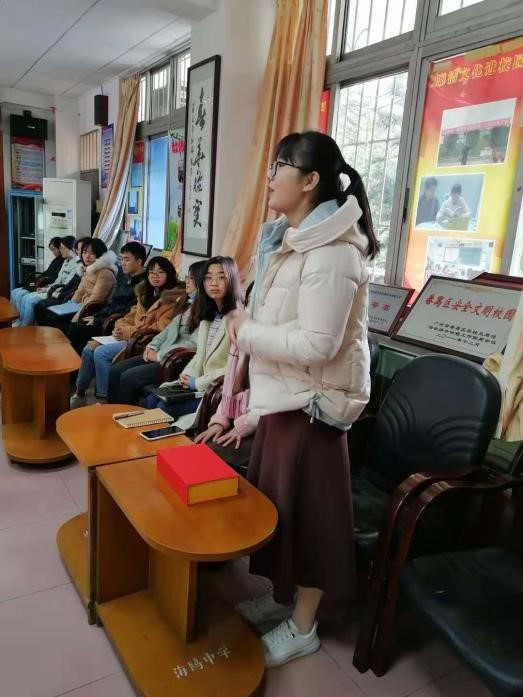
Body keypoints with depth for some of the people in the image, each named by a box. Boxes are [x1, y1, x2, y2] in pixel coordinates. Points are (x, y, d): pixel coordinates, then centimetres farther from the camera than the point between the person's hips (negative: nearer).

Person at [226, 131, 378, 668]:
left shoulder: (331, 251, -21)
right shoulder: (292, 239, 10)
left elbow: (316, 344, -27)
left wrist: (246, 333, -14)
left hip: (311, 403, -9)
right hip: (282, 397, 9)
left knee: (307, 511, 7)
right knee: (276, 501, 20)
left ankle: (303, 627, 29)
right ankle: (281, 596, 42)